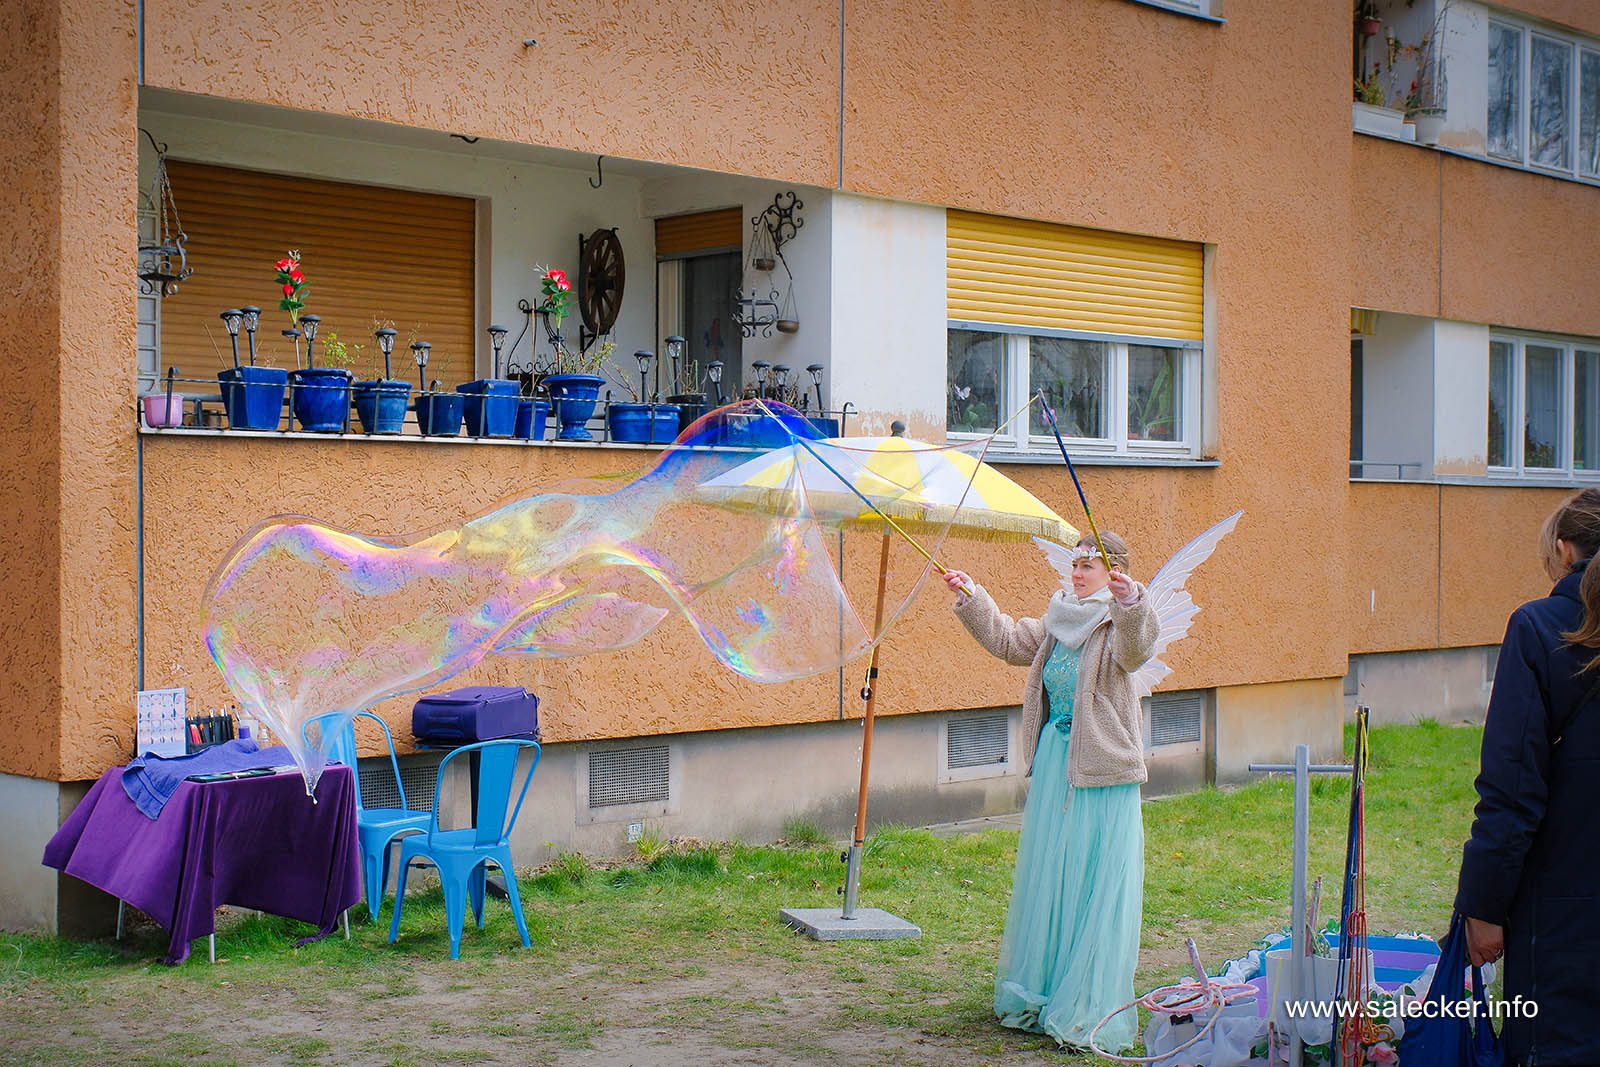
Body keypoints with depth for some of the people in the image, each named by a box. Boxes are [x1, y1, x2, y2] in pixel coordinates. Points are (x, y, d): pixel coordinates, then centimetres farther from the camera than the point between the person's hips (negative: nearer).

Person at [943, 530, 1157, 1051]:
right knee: (1046, 880, 14)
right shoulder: (1057, 623, 14)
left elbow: (1135, 649, -30)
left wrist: (1130, 601, -48)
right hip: (1052, 766, 7)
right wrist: (971, 598, 15)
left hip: (1102, 773, -7)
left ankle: (1089, 1010, 2)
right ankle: (1039, 994, 27)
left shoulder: (1118, 622, -8)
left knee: (1096, 886, -4)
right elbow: (1008, 640, 24)